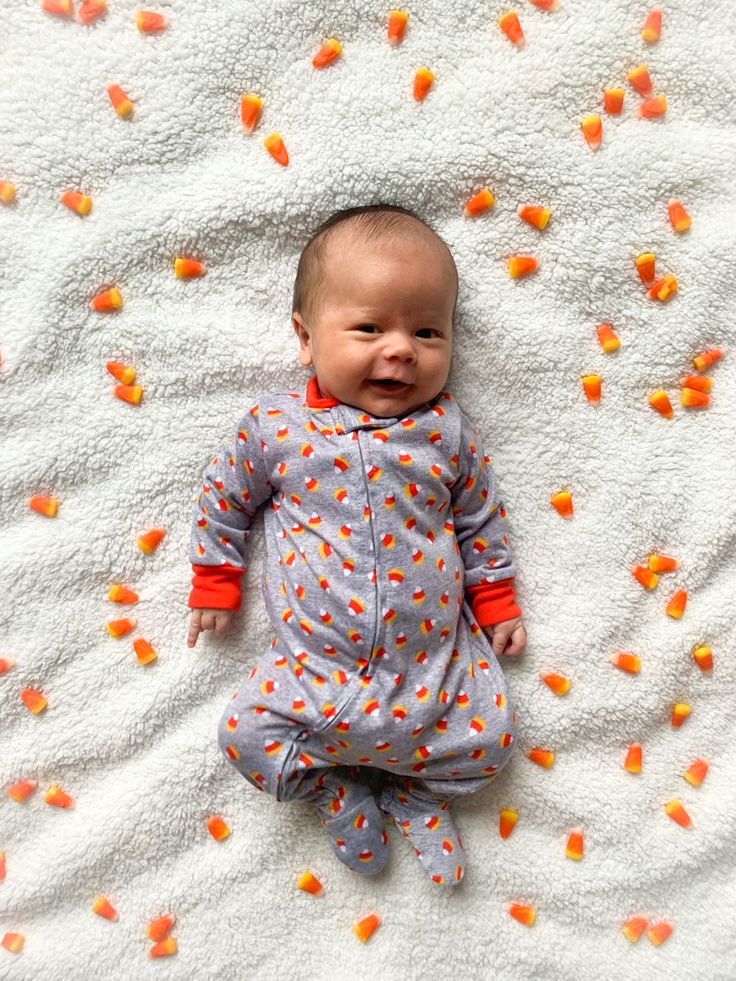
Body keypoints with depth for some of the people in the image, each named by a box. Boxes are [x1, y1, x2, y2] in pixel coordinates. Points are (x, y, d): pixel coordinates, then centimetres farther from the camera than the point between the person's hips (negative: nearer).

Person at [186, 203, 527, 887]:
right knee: (245, 735, -6)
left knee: (491, 736, -3)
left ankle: (412, 791, 26)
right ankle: (338, 791, 21)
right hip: (314, 664, 0)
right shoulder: (274, 426, -7)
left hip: (435, 656, 1)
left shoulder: (446, 432, -5)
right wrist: (214, 581, 10)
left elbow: (479, 520, 8)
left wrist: (495, 601, 10)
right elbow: (224, 499, 7)